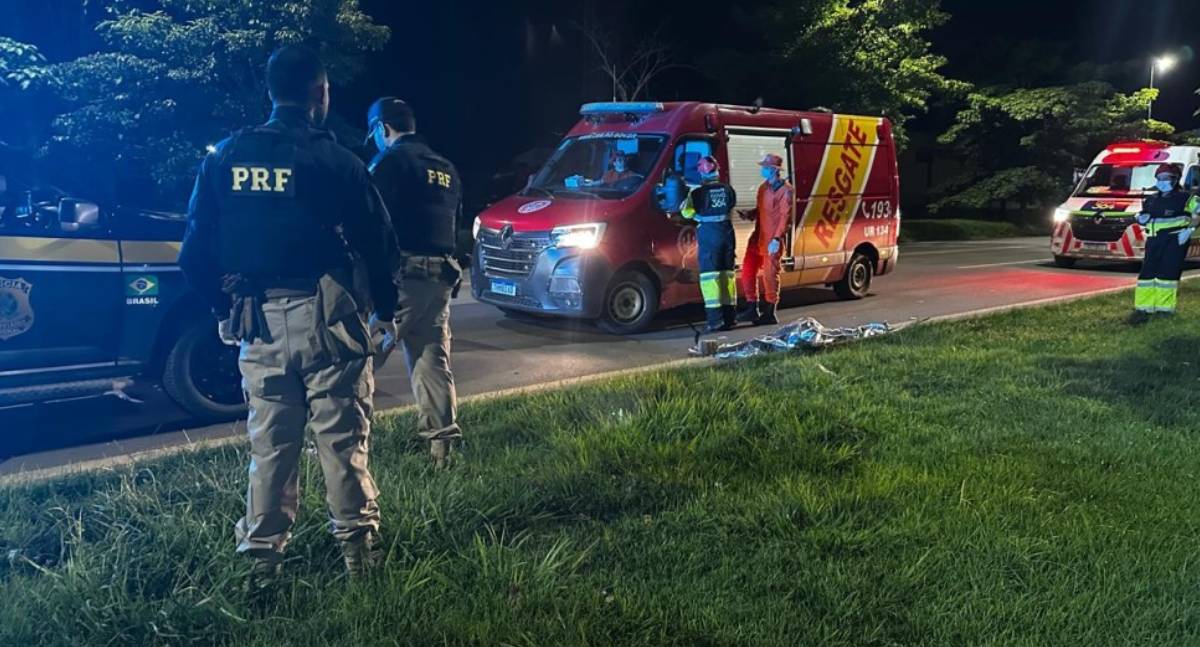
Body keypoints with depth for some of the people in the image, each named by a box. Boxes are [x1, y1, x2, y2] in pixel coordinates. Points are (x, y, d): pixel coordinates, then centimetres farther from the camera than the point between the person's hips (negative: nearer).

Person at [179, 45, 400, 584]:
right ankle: (357, 543, 11)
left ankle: (263, 556, 16)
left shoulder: (225, 158, 5)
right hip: (326, 317, -3)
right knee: (342, 440, 5)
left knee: (269, 445, 12)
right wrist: (385, 309, 11)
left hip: (258, 321, 4)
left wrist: (227, 308, 18)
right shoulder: (334, 161, -7)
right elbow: (378, 243, -4)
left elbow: (196, 252, 5)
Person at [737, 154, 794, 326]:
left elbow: (785, 216, -13)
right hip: (758, 236, 8)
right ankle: (752, 309, 17)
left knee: (770, 274, -2)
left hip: (773, 240, -8)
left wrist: (777, 238, -21)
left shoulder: (785, 190, -8)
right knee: (748, 271, 6)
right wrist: (750, 214, 3)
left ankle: (769, 313, 7)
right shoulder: (763, 187, 16)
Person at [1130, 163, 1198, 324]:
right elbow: (1142, 217, 27)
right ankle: (1143, 308, 0)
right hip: (1154, 240, 6)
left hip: (1175, 240, -5)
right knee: (1147, 272, -1)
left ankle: (1165, 308, 1)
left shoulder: (1184, 197, -2)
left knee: (1167, 273, -7)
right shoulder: (1152, 200, 16)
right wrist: (1141, 218, 3)